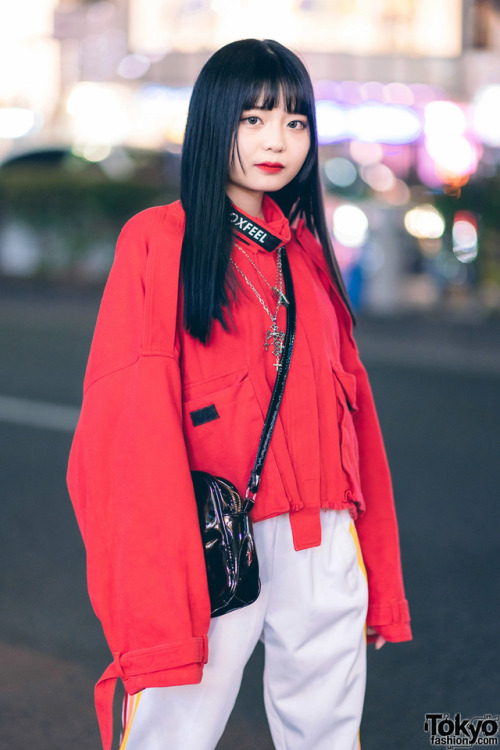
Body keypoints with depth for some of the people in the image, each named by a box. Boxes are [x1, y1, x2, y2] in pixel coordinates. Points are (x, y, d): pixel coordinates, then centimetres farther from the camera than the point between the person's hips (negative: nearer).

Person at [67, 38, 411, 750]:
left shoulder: (309, 252, 14)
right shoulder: (158, 242, -2)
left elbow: (351, 404, 13)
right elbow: (130, 425, -9)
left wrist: (380, 578, 11)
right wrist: (154, 601, -18)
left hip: (324, 551, 5)